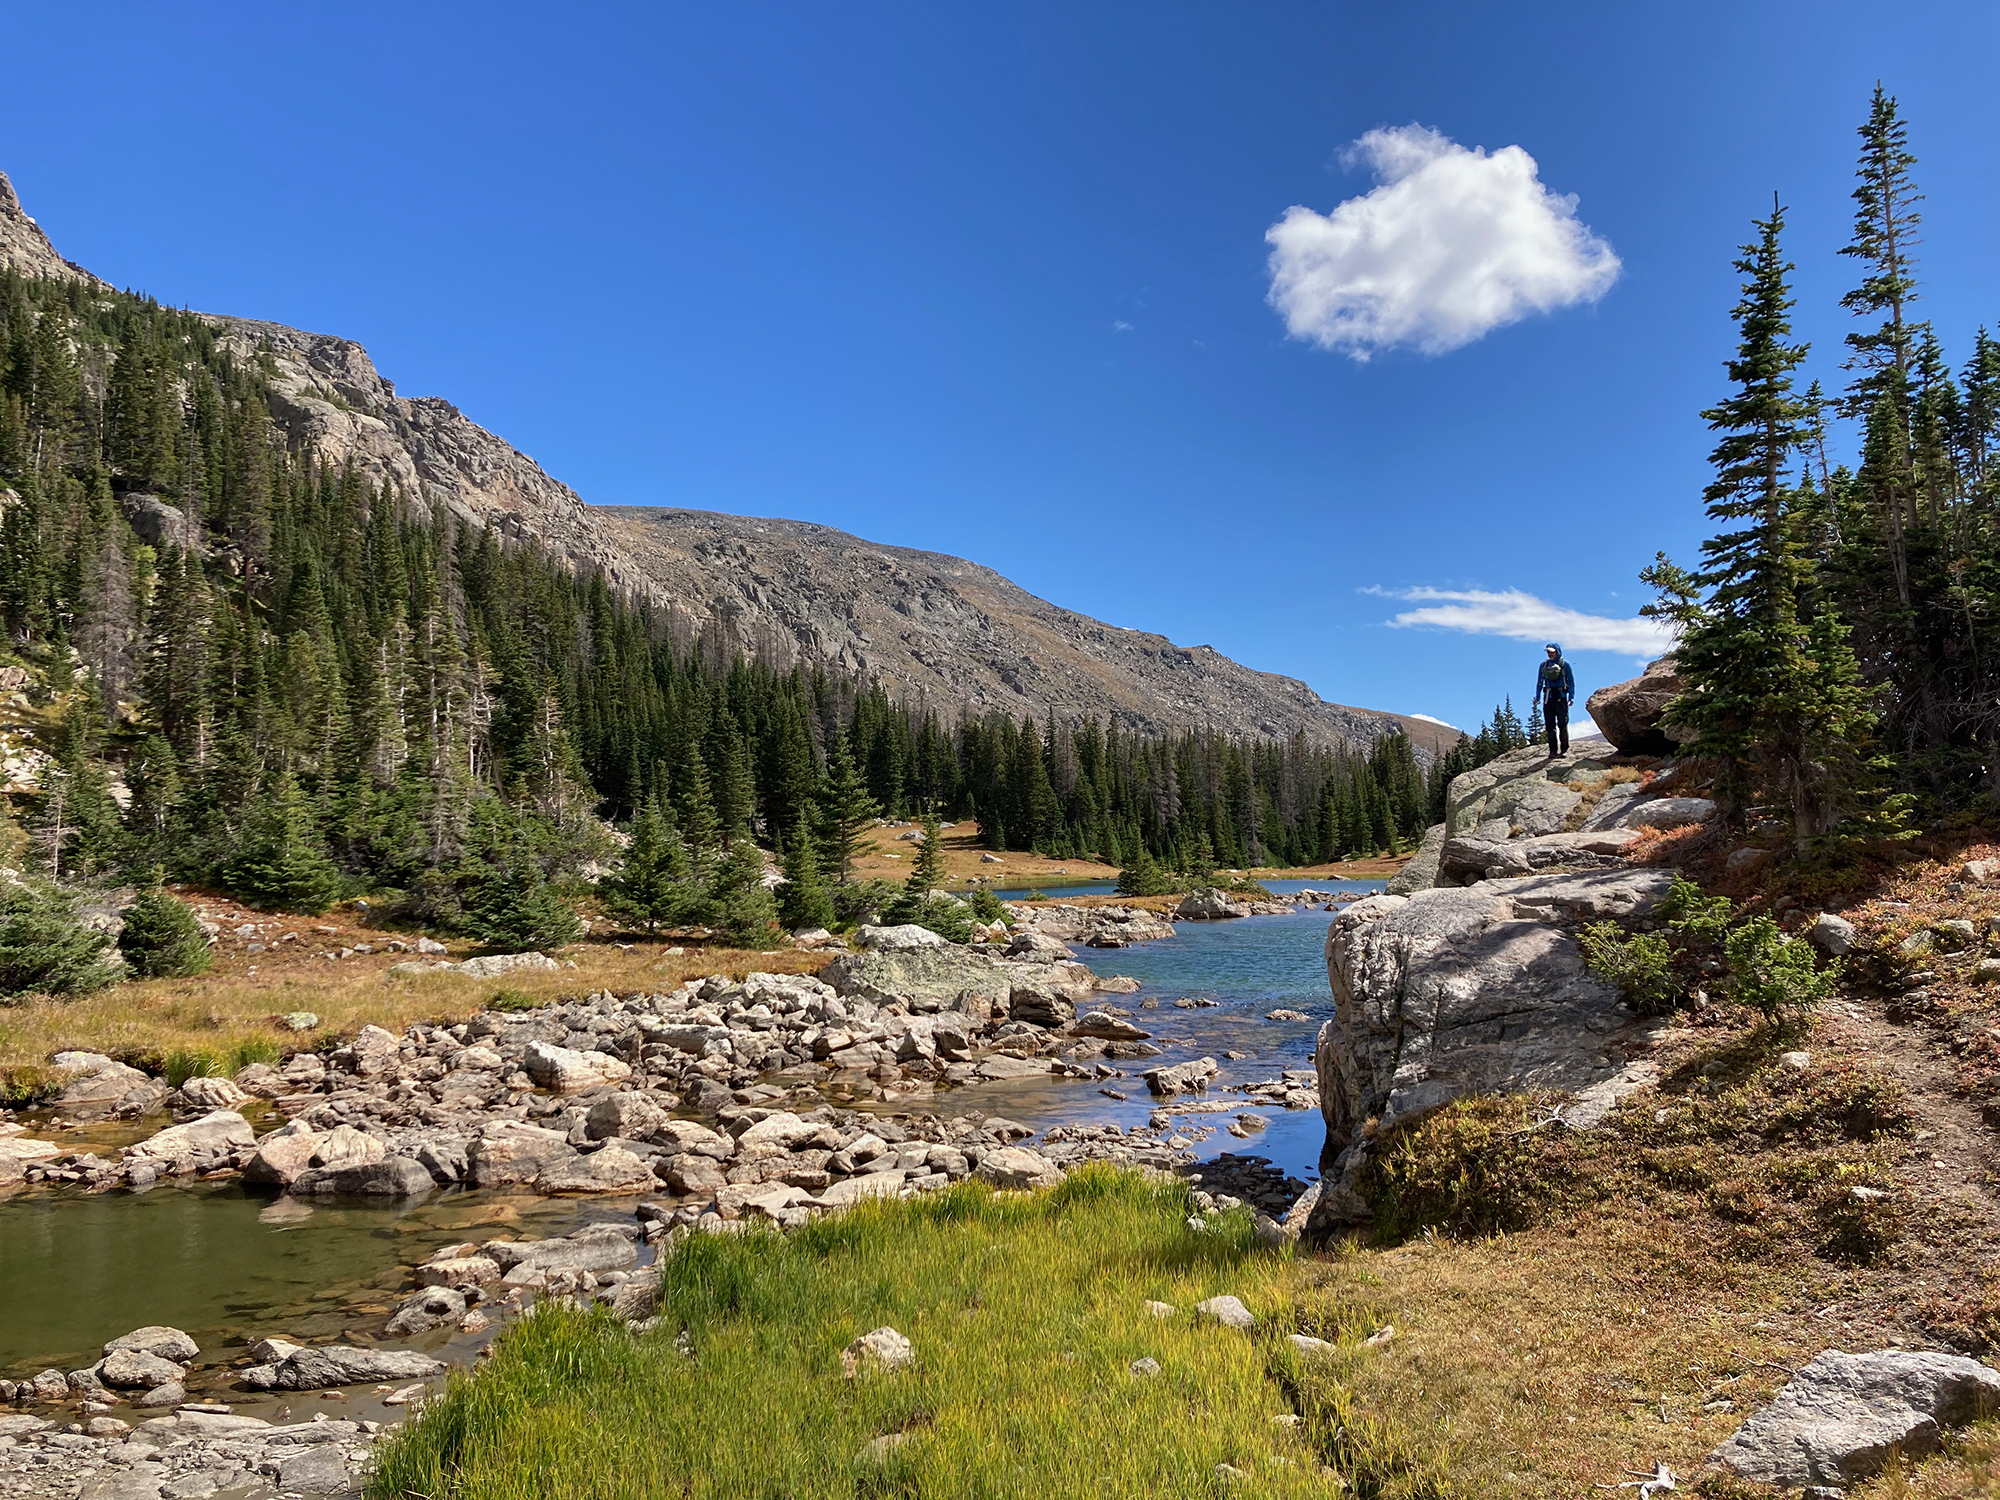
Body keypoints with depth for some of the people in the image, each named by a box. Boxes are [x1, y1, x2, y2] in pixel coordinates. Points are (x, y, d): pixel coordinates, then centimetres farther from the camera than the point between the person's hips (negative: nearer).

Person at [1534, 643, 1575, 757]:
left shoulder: (1564, 665, 2)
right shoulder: (1543, 665, 11)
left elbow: (1571, 682, 2)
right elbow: (1539, 682, 14)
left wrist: (1571, 697, -7)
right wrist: (1537, 697, 7)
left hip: (1561, 697, -3)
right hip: (1548, 698, 3)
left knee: (1562, 724, -4)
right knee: (1550, 725, 2)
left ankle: (1564, 749, 3)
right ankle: (1553, 750, 5)